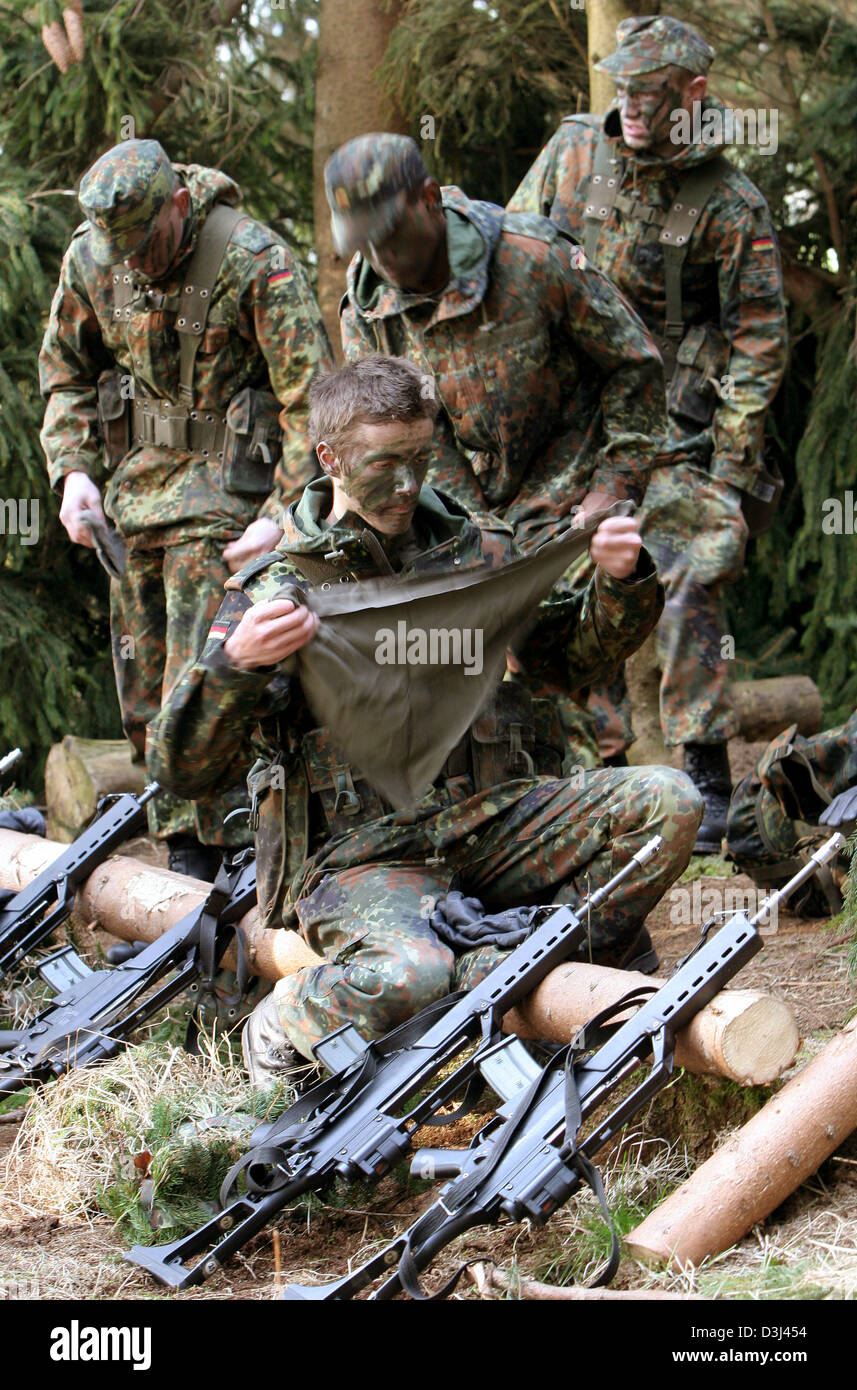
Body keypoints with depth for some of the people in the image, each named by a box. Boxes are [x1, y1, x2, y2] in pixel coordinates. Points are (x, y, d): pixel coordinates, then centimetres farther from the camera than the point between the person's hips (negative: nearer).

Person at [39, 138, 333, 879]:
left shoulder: (257, 261, -18)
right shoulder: (89, 261, -1)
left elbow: (310, 398, -16)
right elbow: (66, 372, 14)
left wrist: (284, 514, -22)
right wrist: (73, 469, -1)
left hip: (225, 483, -6)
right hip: (137, 478, 6)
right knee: (142, 681, 10)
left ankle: (199, 851, -2)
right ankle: (169, 831, 23)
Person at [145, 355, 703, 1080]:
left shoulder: (476, 547, 9)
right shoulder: (273, 589, -4)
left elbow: (580, 652, 20)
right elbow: (179, 770, -7)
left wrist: (620, 582, -2)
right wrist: (236, 662, -25)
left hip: (482, 820, 4)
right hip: (358, 856, -4)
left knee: (666, 802, -15)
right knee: (404, 978, -36)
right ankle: (285, 1026, -2)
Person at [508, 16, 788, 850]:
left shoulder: (731, 205, -10)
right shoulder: (572, 151, 1)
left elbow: (759, 336, -7)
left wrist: (732, 458, -11)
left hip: (670, 425, -4)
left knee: (689, 592, -11)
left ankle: (707, 775, -2)